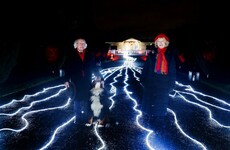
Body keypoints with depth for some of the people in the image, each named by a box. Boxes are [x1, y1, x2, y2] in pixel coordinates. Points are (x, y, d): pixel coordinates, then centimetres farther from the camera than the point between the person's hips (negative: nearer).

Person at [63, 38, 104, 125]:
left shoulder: (90, 55, 2)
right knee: (77, 101, 10)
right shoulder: (71, 55, -2)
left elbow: (95, 68, 5)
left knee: (86, 101, 6)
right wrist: (66, 80, -10)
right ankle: (78, 118, 25)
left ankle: (85, 118, 21)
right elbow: (67, 68, -3)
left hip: (87, 82, 1)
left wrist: (100, 78, 3)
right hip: (76, 83, -1)